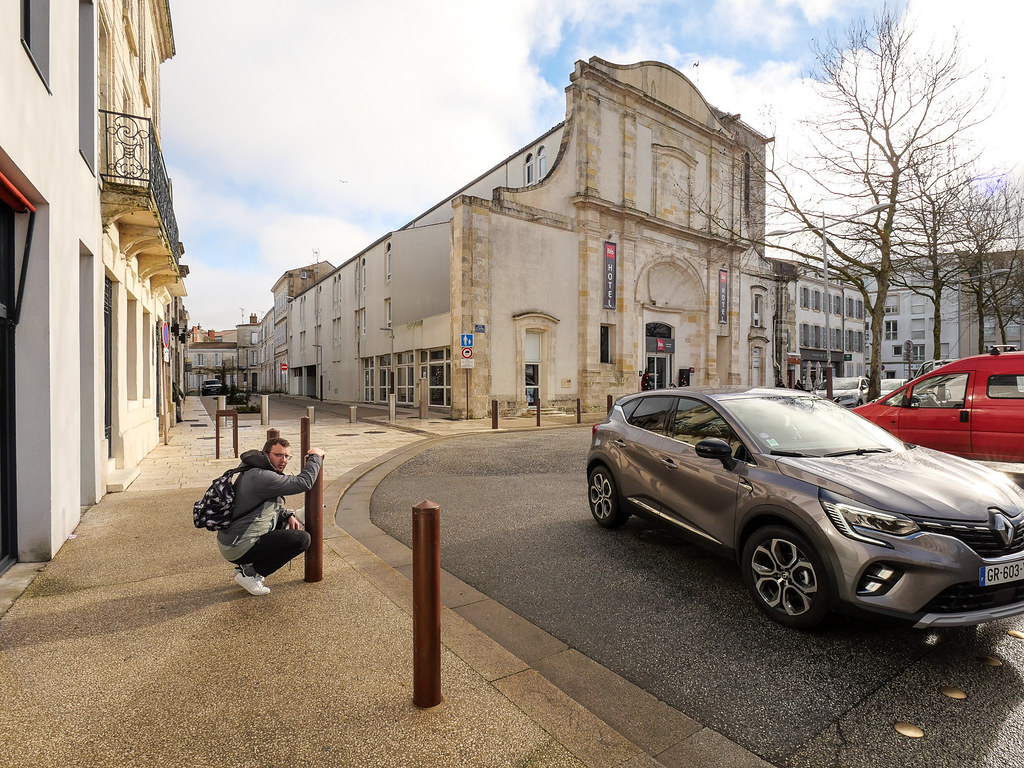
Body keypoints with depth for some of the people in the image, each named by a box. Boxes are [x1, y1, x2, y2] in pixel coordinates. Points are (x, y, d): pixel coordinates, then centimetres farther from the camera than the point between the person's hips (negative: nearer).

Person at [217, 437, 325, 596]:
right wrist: (315, 457, -10)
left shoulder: (253, 471, 10)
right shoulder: (261, 477, -23)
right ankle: (249, 573, -3)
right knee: (303, 539, -12)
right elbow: (304, 482, -23)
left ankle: (247, 566, 17)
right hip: (238, 549, -10)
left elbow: (270, 505, 22)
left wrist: (288, 515, 6)